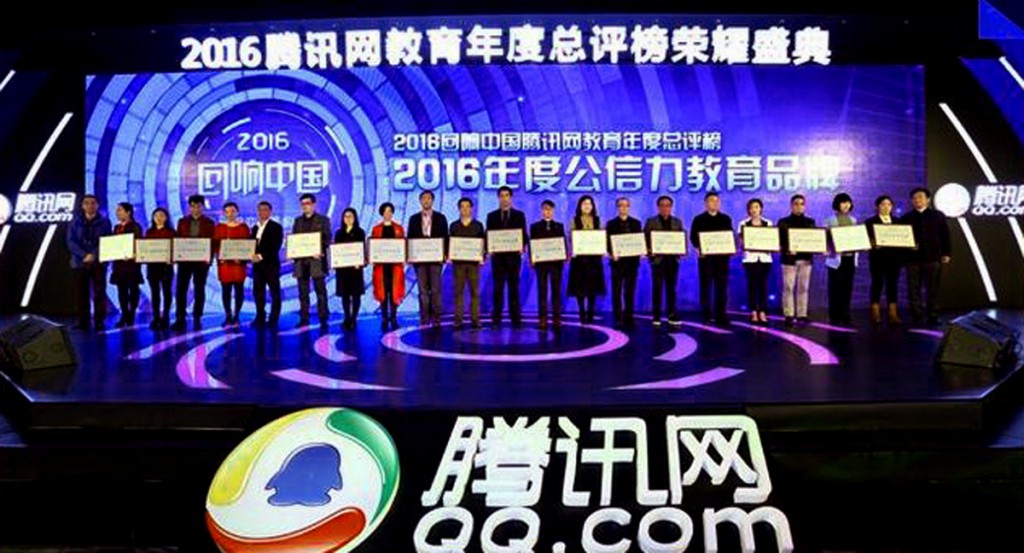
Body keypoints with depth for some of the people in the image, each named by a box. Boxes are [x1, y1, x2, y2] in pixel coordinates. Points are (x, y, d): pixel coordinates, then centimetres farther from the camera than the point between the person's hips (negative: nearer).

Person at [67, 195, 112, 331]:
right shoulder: (75, 222, 8)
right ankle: (83, 322, 8)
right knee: (81, 294, 2)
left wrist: (94, 255, -15)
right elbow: (71, 241, -1)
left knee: (99, 293, -3)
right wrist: (84, 255, -15)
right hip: (80, 262, 1)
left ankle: (99, 322, 0)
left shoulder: (104, 222, 5)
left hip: (98, 262, -1)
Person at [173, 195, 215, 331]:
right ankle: (180, 319, 1)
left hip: (201, 260, -2)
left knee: (199, 290, 4)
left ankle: (197, 319, 10)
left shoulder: (209, 223, 4)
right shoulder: (182, 222, 11)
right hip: (184, 259, 2)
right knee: (181, 289, -2)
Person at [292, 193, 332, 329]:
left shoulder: (323, 220, 6)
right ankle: (304, 318, 10)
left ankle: (323, 318, -2)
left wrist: (321, 252, -18)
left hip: (316, 260, -4)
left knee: (320, 291, -4)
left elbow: (327, 239, -1)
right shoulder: (298, 221, 18)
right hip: (301, 260, 4)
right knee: (303, 292, 5)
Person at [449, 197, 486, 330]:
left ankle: (475, 320, 4)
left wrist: (482, 256, -9)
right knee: (458, 292, 1)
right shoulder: (454, 226, 10)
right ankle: (458, 321, 3)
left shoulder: (478, 225, 8)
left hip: (474, 261, 0)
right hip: (458, 261, 1)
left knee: (474, 292, 0)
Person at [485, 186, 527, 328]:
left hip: (514, 255, 0)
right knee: (498, 287, 1)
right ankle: (496, 318, 4)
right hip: (497, 255, 0)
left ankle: (516, 318, 7)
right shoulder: (492, 216, 10)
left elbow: (524, 235, 5)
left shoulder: (519, 215, 8)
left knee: (514, 287, 4)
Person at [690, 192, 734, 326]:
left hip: (722, 256, 2)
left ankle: (720, 315, 5)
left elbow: (731, 236, 11)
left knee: (722, 286, 1)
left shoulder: (726, 219, 15)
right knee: (706, 286, 1)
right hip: (705, 256, -2)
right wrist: (698, 249, -18)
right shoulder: (699, 219, 6)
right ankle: (706, 315, 7)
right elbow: (693, 237, -1)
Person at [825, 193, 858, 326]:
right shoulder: (830, 220, 1)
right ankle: (834, 316, 3)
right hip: (836, 258, -4)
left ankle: (845, 315, 11)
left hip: (850, 257, 4)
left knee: (847, 287, 4)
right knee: (835, 288, -3)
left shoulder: (853, 220, 14)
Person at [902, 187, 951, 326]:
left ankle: (933, 317, 9)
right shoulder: (906, 218, 9)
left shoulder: (938, 215, 8)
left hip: (933, 258, -1)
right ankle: (917, 318, 9)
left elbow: (945, 236, 6)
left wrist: (946, 253, -1)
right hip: (913, 259, 1)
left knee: (933, 290, 3)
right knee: (913, 290, 2)